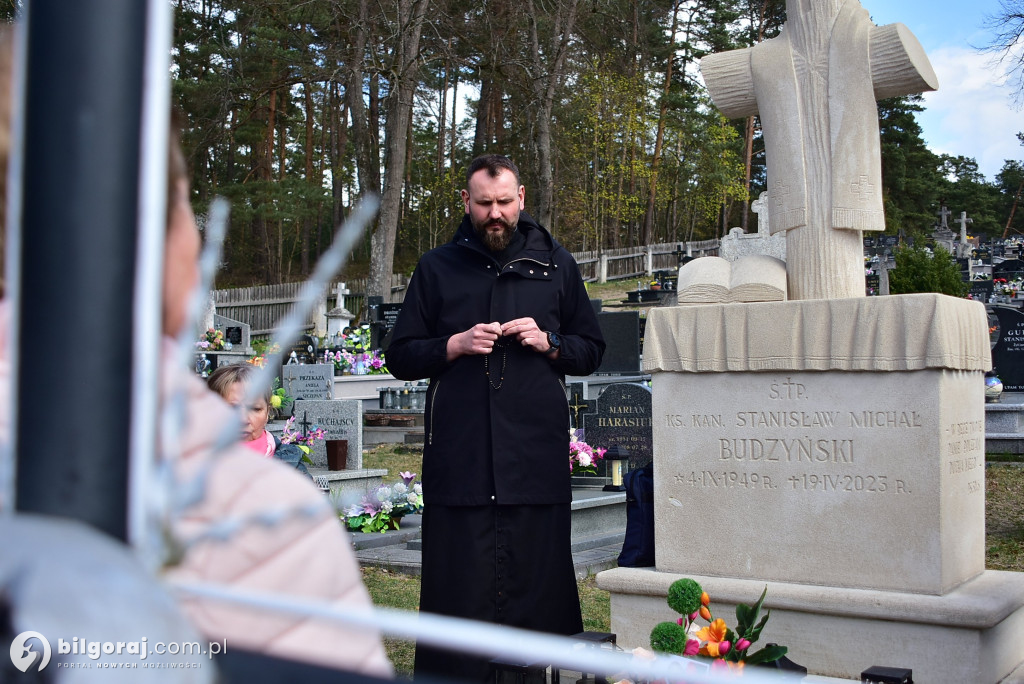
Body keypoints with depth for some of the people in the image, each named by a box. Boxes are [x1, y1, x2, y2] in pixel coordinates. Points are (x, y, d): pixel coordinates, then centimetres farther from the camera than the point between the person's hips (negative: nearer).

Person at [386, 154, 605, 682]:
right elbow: (400, 357, 11)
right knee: (459, 584, 0)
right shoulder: (437, 267, 12)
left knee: (538, 576, 3)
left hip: (537, 454, 1)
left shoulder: (555, 263, 13)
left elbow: (591, 350, 16)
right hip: (459, 456, 0)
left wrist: (548, 342, -4)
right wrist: (454, 345, -6)